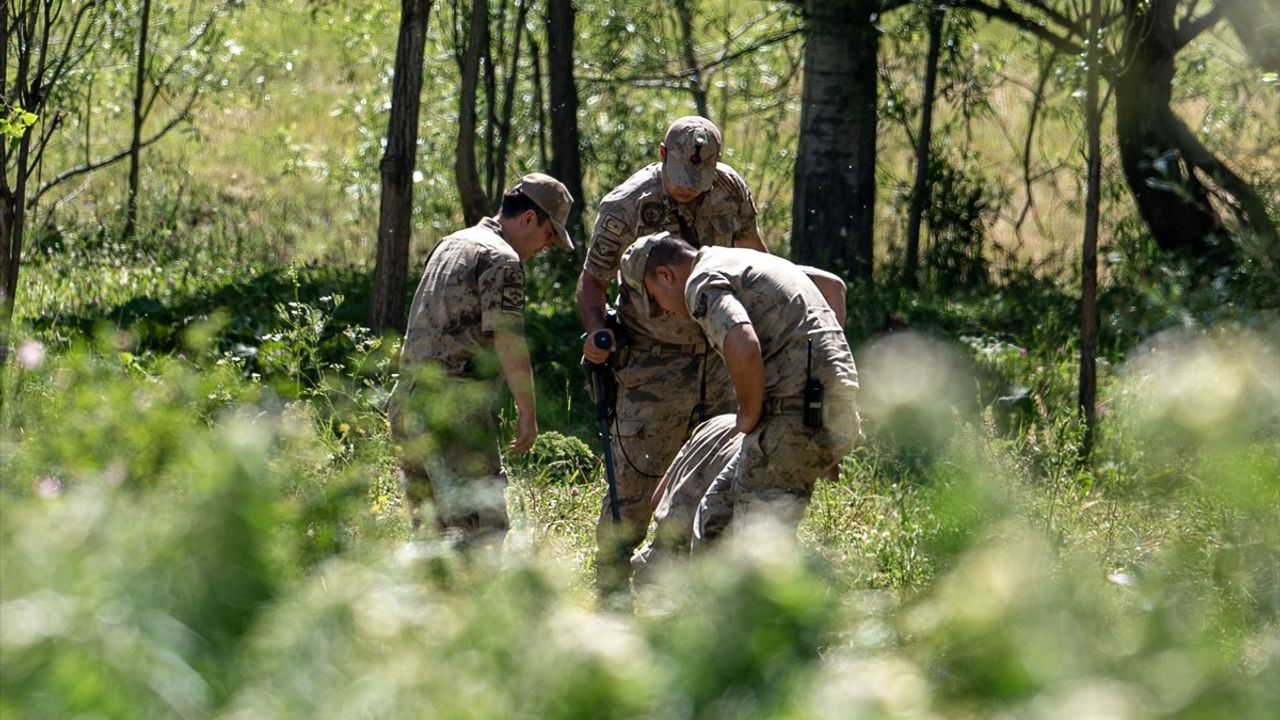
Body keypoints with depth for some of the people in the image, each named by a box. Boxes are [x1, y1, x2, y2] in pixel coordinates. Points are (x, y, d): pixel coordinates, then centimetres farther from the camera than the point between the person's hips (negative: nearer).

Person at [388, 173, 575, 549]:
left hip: (407, 401, 9)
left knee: (431, 525, 12)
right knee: (481, 525, -11)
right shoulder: (502, 259, -9)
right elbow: (508, 340, -16)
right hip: (455, 406, -9)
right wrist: (527, 411, -11)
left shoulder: (452, 244, 20)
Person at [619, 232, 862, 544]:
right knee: (717, 516, 15)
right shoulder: (753, 262, 24)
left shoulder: (702, 282, -7)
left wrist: (749, 416, -11)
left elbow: (743, 348, -26)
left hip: (798, 416, -10)